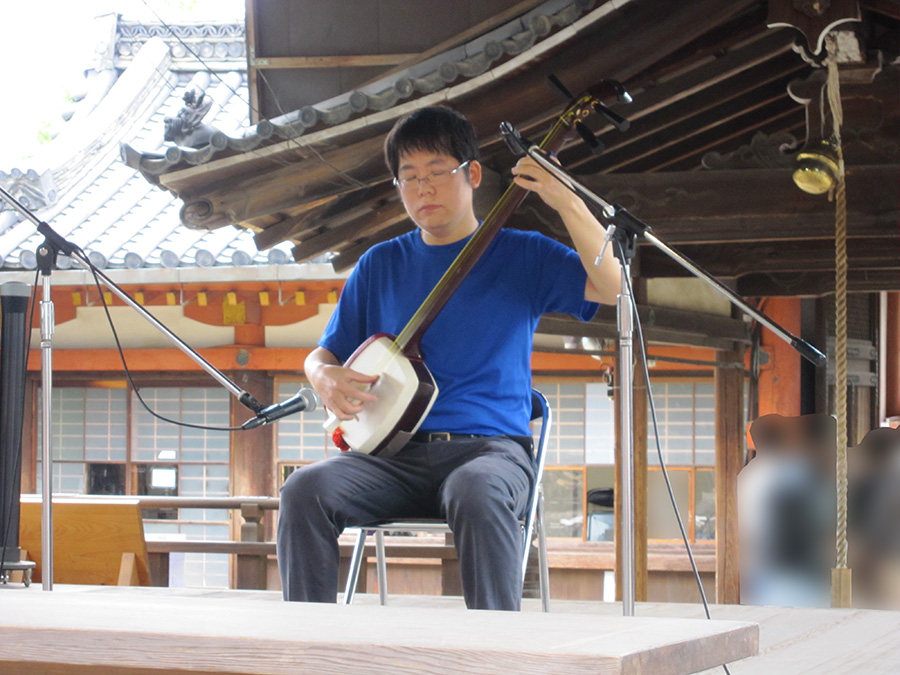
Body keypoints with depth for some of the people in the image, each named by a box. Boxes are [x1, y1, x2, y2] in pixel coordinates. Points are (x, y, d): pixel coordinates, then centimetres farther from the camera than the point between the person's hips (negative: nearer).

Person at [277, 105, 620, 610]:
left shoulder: (522, 256, 8)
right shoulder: (380, 265, 18)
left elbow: (613, 285, -8)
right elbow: (324, 354, 23)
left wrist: (565, 202, -20)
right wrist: (325, 377, -3)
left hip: (490, 448, -3)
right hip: (395, 453, 3)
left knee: (477, 494, -40)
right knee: (306, 490, -26)